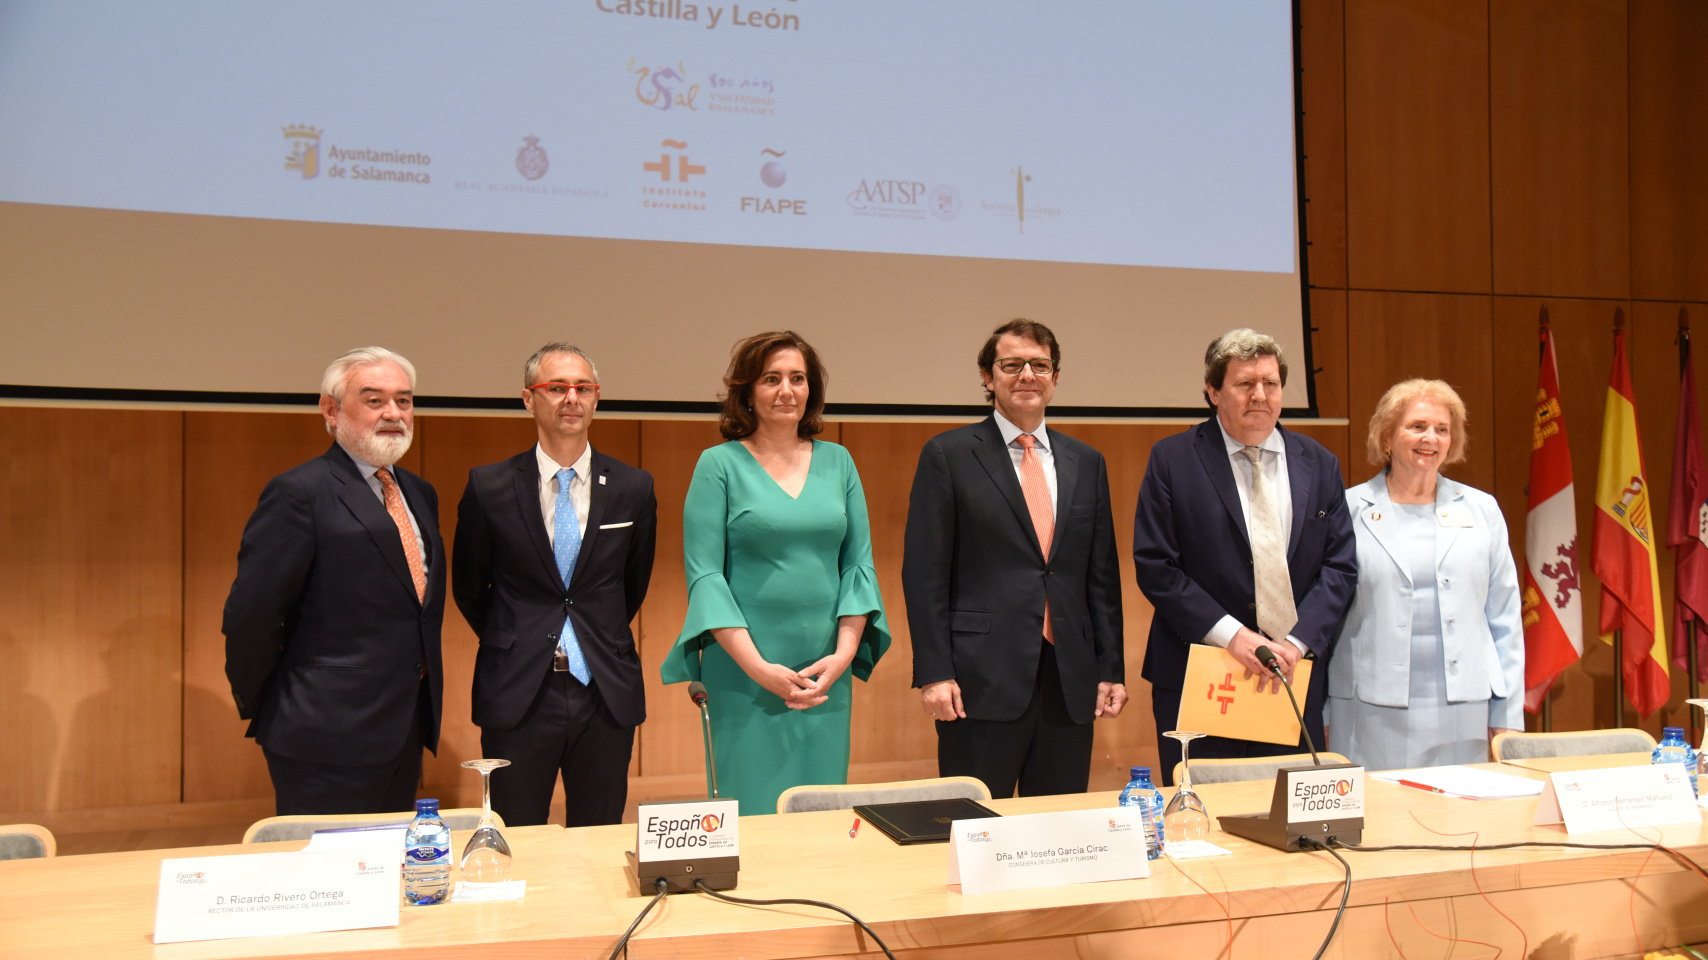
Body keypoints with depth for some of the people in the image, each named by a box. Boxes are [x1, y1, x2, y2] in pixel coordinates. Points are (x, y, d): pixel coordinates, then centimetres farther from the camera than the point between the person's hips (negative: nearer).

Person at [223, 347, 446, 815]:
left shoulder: (419, 493, 13)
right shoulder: (299, 494, -13)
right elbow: (248, 617, -13)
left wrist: (426, 689, 12)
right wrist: (262, 710, -4)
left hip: (404, 734, 8)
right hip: (328, 742, -7)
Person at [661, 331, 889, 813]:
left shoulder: (837, 461, 10)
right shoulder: (719, 464, -1)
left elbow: (859, 561, 8)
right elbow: (704, 575, -6)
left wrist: (844, 653, -4)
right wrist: (759, 668, -13)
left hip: (827, 676, 3)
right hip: (744, 673, -3)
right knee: (754, 813, 0)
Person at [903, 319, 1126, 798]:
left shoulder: (1086, 463, 13)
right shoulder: (948, 455, 0)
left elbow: (1102, 575, 14)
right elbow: (925, 573, -4)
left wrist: (1111, 669, 9)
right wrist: (933, 673, -11)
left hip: (1070, 683, 4)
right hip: (982, 680, -4)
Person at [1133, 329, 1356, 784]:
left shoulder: (1319, 464, 8)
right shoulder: (1172, 460, -3)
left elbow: (1340, 565, 5)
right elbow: (1154, 567, -8)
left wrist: (1297, 642, -10)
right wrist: (1232, 635, -16)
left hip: (1296, 678, 3)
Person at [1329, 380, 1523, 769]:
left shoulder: (1482, 510, 11)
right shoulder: (1348, 510, 3)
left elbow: (1504, 620, 12)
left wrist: (1507, 716, 8)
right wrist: (1321, 718, 2)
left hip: (1464, 715, 2)